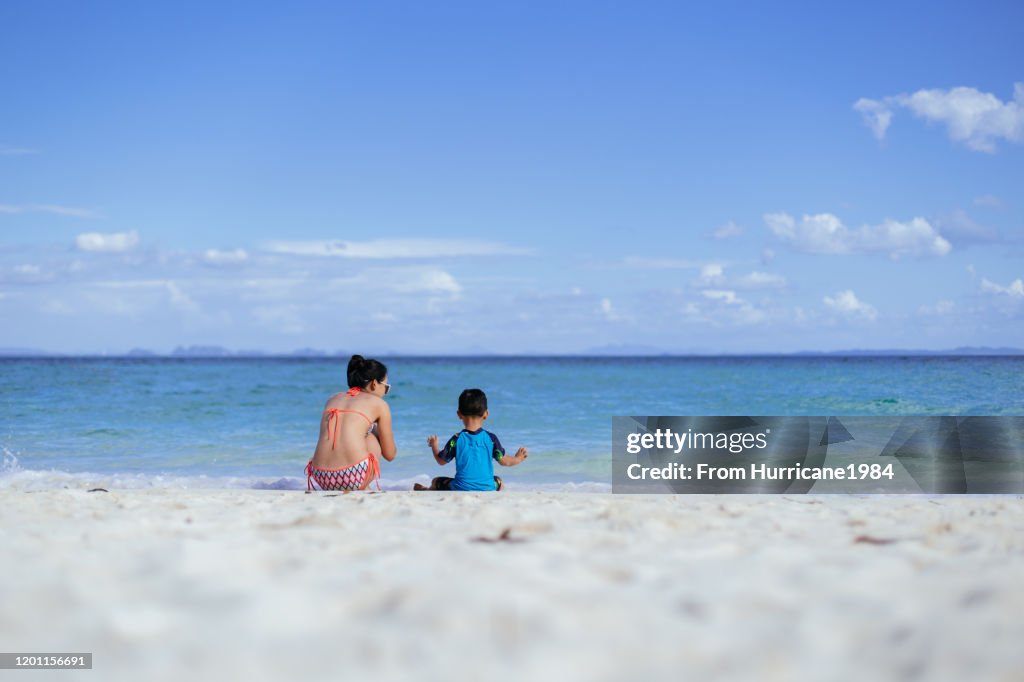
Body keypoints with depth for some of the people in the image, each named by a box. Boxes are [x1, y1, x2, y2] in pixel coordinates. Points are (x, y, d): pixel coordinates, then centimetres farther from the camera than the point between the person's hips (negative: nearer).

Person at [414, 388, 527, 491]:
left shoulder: (456, 440, -9)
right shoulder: (491, 439, -5)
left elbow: (441, 461, 4)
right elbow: (504, 461, 6)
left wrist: (434, 446, 25)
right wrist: (518, 459, 28)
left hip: (461, 490, -2)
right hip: (487, 490, 2)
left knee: (436, 482, 25)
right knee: (498, 481, 37)